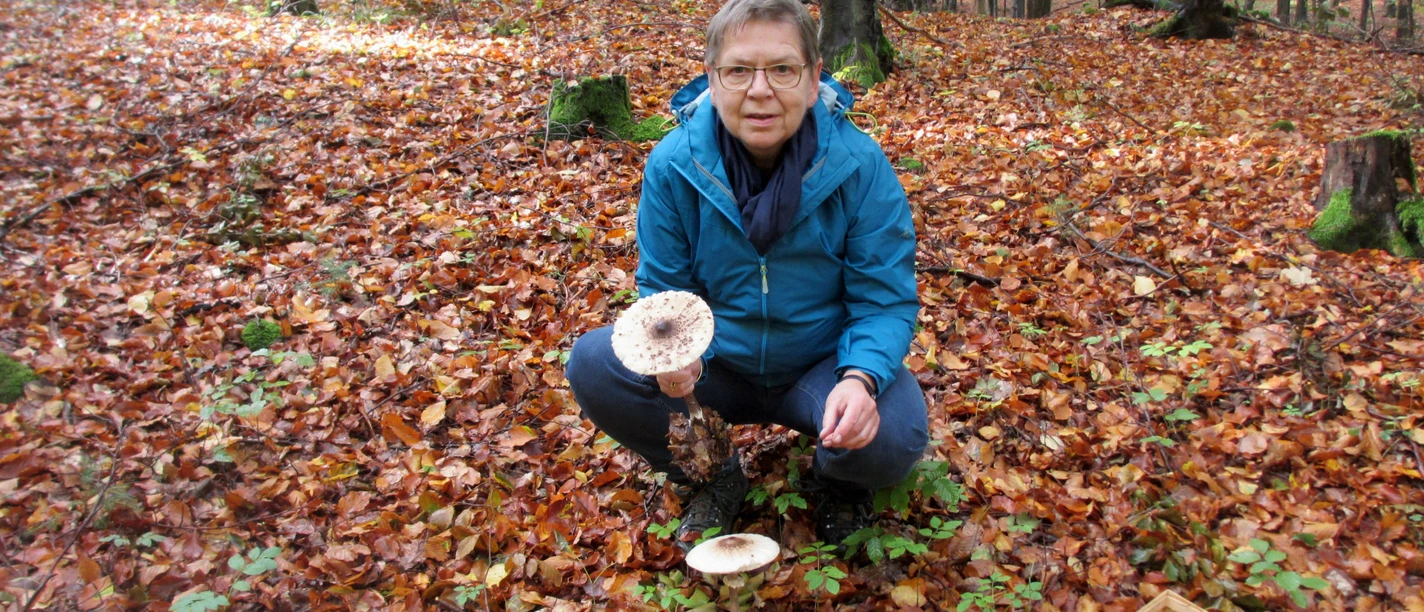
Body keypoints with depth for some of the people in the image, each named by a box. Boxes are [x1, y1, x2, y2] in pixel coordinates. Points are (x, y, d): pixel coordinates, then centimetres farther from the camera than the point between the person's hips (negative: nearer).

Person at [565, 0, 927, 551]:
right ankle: (712, 480, 4)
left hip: (821, 366, -1)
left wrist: (861, 377, -37)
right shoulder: (672, 164, -14)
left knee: (891, 437, -33)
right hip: (718, 365, 2)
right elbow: (663, 290, -5)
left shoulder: (859, 165, -18)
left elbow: (886, 302, -15)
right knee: (592, 364, -23)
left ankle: (837, 483, 9)